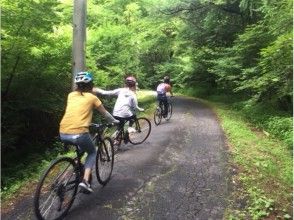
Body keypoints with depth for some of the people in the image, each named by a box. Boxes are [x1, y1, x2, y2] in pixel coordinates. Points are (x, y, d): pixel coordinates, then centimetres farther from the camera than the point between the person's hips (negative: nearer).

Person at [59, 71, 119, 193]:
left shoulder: (71, 95, 18)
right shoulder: (92, 97, 7)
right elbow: (105, 114, 18)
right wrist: (115, 121, 36)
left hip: (63, 134, 5)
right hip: (78, 133, -5)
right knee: (92, 153, 21)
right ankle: (85, 181, 5)